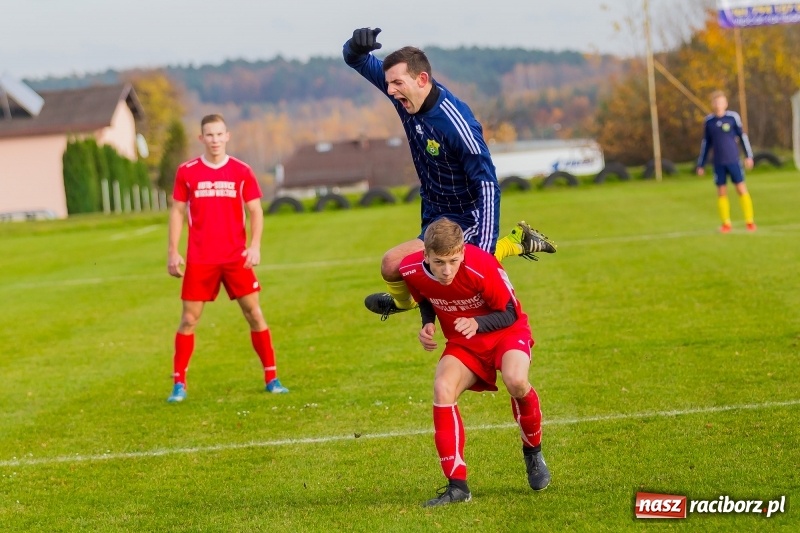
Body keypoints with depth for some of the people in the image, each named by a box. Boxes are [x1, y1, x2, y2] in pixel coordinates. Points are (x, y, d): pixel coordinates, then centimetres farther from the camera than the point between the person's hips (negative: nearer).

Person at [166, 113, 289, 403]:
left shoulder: (242, 172, 2)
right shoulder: (186, 172, 1)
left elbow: (255, 211, 5)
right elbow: (177, 212, 6)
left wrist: (255, 245, -10)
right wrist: (172, 252, 1)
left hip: (236, 257, 1)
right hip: (200, 259, 0)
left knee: (254, 314, 0)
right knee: (189, 319, -1)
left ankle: (271, 378, 9)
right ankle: (179, 384, 6)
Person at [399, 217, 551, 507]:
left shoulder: (482, 267, -31)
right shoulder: (411, 271, -17)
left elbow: (509, 314, -19)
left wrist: (477, 324, -38)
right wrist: (428, 324, -13)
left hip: (506, 331, -4)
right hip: (463, 342, 4)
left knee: (515, 381, -34)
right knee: (442, 389, -24)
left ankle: (533, 451, -2)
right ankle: (457, 485, -18)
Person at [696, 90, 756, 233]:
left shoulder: (733, 117, -4)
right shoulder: (708, 121, 3)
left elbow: (742, 136, 3)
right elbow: (705, 143, 11)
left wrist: (748, 156, -1)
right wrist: (701, 165, 12)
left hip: (733, 161, -2)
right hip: (718, 163, 2)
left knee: (741, 189, -2)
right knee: (721, 192, 2)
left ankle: (750, 221, 7)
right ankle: (726, 223, 11)